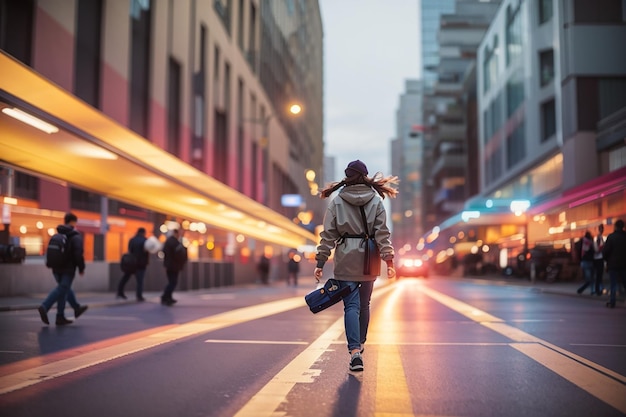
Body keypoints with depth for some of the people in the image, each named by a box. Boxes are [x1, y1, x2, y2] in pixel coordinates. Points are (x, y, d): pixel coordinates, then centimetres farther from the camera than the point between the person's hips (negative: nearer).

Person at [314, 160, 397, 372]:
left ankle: (355, 351, -15)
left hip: (346, 260, -2)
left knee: (351, 305, -1)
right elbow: (382, 233, -5)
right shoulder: (376, 200, 0)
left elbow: (328, 234, -3)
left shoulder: (337, 201, -1)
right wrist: (389, 259, -5)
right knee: (364, 304, 18)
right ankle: (359, 344, 33)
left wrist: (320, 262, -1)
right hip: (369, 260, 2)